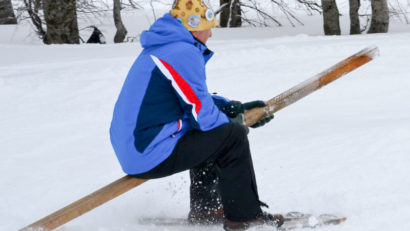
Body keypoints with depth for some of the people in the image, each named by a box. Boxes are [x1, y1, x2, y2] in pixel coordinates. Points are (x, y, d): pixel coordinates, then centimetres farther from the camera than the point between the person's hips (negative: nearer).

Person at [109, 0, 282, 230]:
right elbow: (203, 115, -14)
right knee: (233, 136, -6)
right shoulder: (185, 54, -15)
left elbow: (195, 97, 25)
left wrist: (235, 107, 15)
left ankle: (204, 208, 28)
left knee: (208, 137, 28)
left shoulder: (161, 47, 16)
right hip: (151, 157, -10)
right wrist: (234, 123, 6)